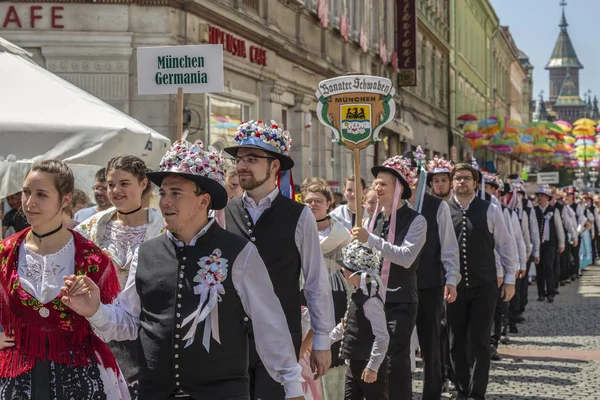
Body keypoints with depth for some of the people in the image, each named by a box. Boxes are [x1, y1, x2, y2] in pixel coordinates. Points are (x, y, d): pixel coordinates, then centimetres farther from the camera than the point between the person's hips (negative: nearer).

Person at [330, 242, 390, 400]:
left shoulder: (371, 301, -21)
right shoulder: (357, 296, 10)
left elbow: (382, 337, -25)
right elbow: (346, 325, 25)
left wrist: (373, 366, -24)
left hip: (369, 366, -10)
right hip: (355, 364, 10)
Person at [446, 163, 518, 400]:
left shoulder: (490, 210, -1)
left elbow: (505, 245, 5)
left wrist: (509, 279, 4)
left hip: (484, 287, -1)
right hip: (454, 288, 1)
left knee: (479, 341, -1)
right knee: (456, 342, 7)